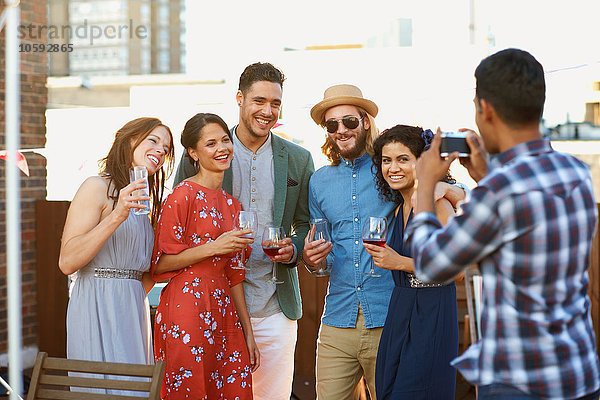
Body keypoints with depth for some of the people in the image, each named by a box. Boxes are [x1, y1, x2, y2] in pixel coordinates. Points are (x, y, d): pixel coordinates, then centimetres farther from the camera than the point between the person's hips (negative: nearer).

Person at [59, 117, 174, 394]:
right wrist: (116, 216, -23)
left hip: (134, 309, 8)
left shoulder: (143, 200, 18)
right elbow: (67, 262, -18)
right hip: (98, 308, -8)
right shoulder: (97, 187, -7)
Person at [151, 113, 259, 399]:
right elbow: (159, 264, -9)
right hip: (187, 309, -7)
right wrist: (213, 248, -17)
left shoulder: (231, 204, 14)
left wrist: (248, 332, 16)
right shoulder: (183, 195, -8)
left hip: (224, 316, 7)